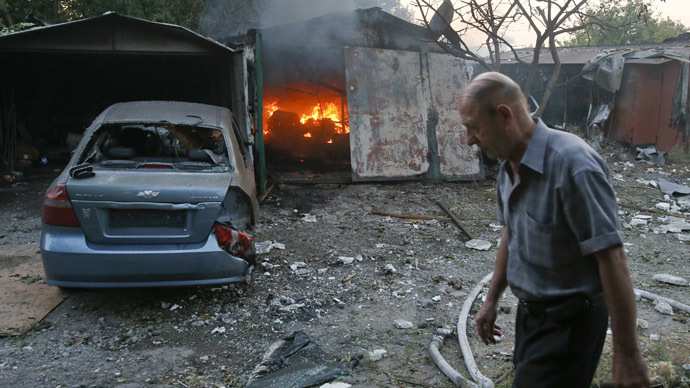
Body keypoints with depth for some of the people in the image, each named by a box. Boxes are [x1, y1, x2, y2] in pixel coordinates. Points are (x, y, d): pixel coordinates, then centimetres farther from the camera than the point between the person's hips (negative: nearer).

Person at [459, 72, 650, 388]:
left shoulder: (571, 163, -27)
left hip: (568, 321, -8)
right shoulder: (509, 166, 1)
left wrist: (627, 355, -21)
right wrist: (492, 299, 18)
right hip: (529, 311, 8)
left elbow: (612, 259, -25)